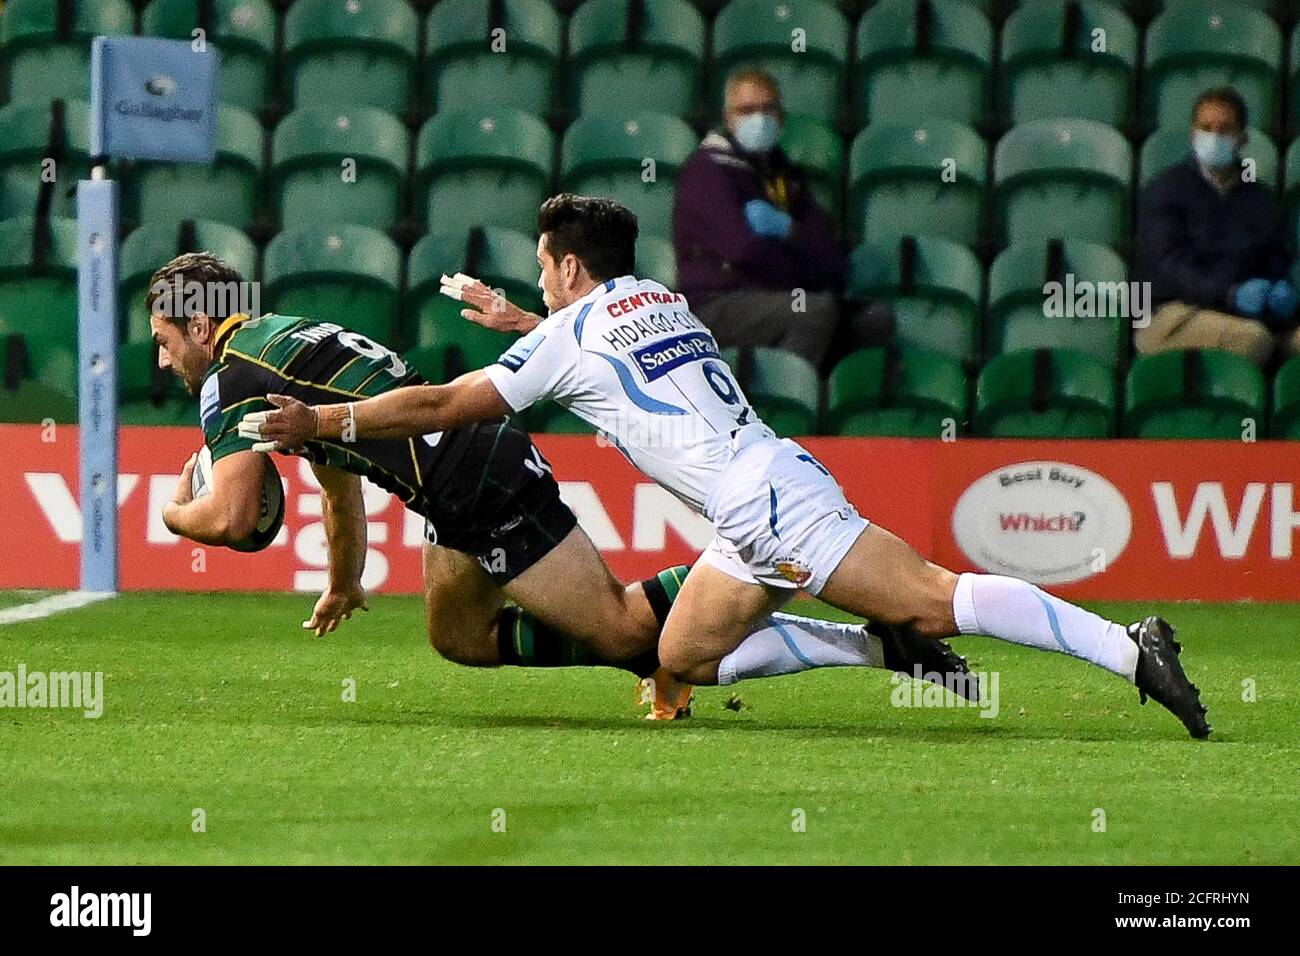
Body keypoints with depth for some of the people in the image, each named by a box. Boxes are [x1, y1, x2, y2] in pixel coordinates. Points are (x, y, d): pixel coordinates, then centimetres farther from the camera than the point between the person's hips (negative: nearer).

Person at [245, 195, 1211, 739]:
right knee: (685, 657, 13)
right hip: (773, 482, 8)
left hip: (761, 500, -8)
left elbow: (443, 406, 5)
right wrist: (521, 326, 62)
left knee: (936, 596, -17)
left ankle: (1127, 647, -29)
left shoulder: (567, 335, 3)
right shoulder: (663, 299, 25)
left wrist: (324, 422, 13)